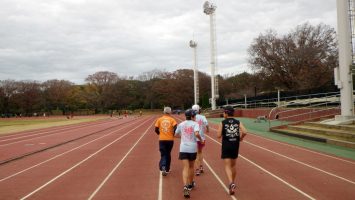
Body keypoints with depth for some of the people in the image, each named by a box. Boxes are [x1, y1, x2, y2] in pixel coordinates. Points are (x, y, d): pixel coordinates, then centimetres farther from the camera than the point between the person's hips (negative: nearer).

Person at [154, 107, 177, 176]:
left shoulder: (159, 119, 1)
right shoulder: (172, 120, -2)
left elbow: (156, 129, 0)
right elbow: (175, 128, -15)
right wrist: (173, 134, 2)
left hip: (162, 140, 0)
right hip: (170, 139, 0)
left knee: (163, 154, 5)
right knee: (168, 154, 16)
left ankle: (163, 167, -20)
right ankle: (167, 169, 23)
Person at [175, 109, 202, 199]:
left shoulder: (181, 124, 6)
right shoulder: (195, 124, -5)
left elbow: (176, 135, 15)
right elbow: (196, 134, -22)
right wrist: (200, 139, -4)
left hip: (183, 148, 1)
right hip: (192, 148, -1)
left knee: (185, 168, -3)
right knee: (191, 167, 19)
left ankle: (185, 187, -22)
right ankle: (190, 184, 36)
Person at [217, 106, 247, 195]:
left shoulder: (222, 123, -6)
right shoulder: (238, 122, 2)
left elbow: (219, 136, -10)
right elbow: (244, 132, -11)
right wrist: (241, 138, 8)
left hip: (226, 146, -4)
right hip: (235, 146, 4)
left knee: (227, 166, -3)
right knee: (233, 165, 19)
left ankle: (231, 183, -25)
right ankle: (233, 183, 32)